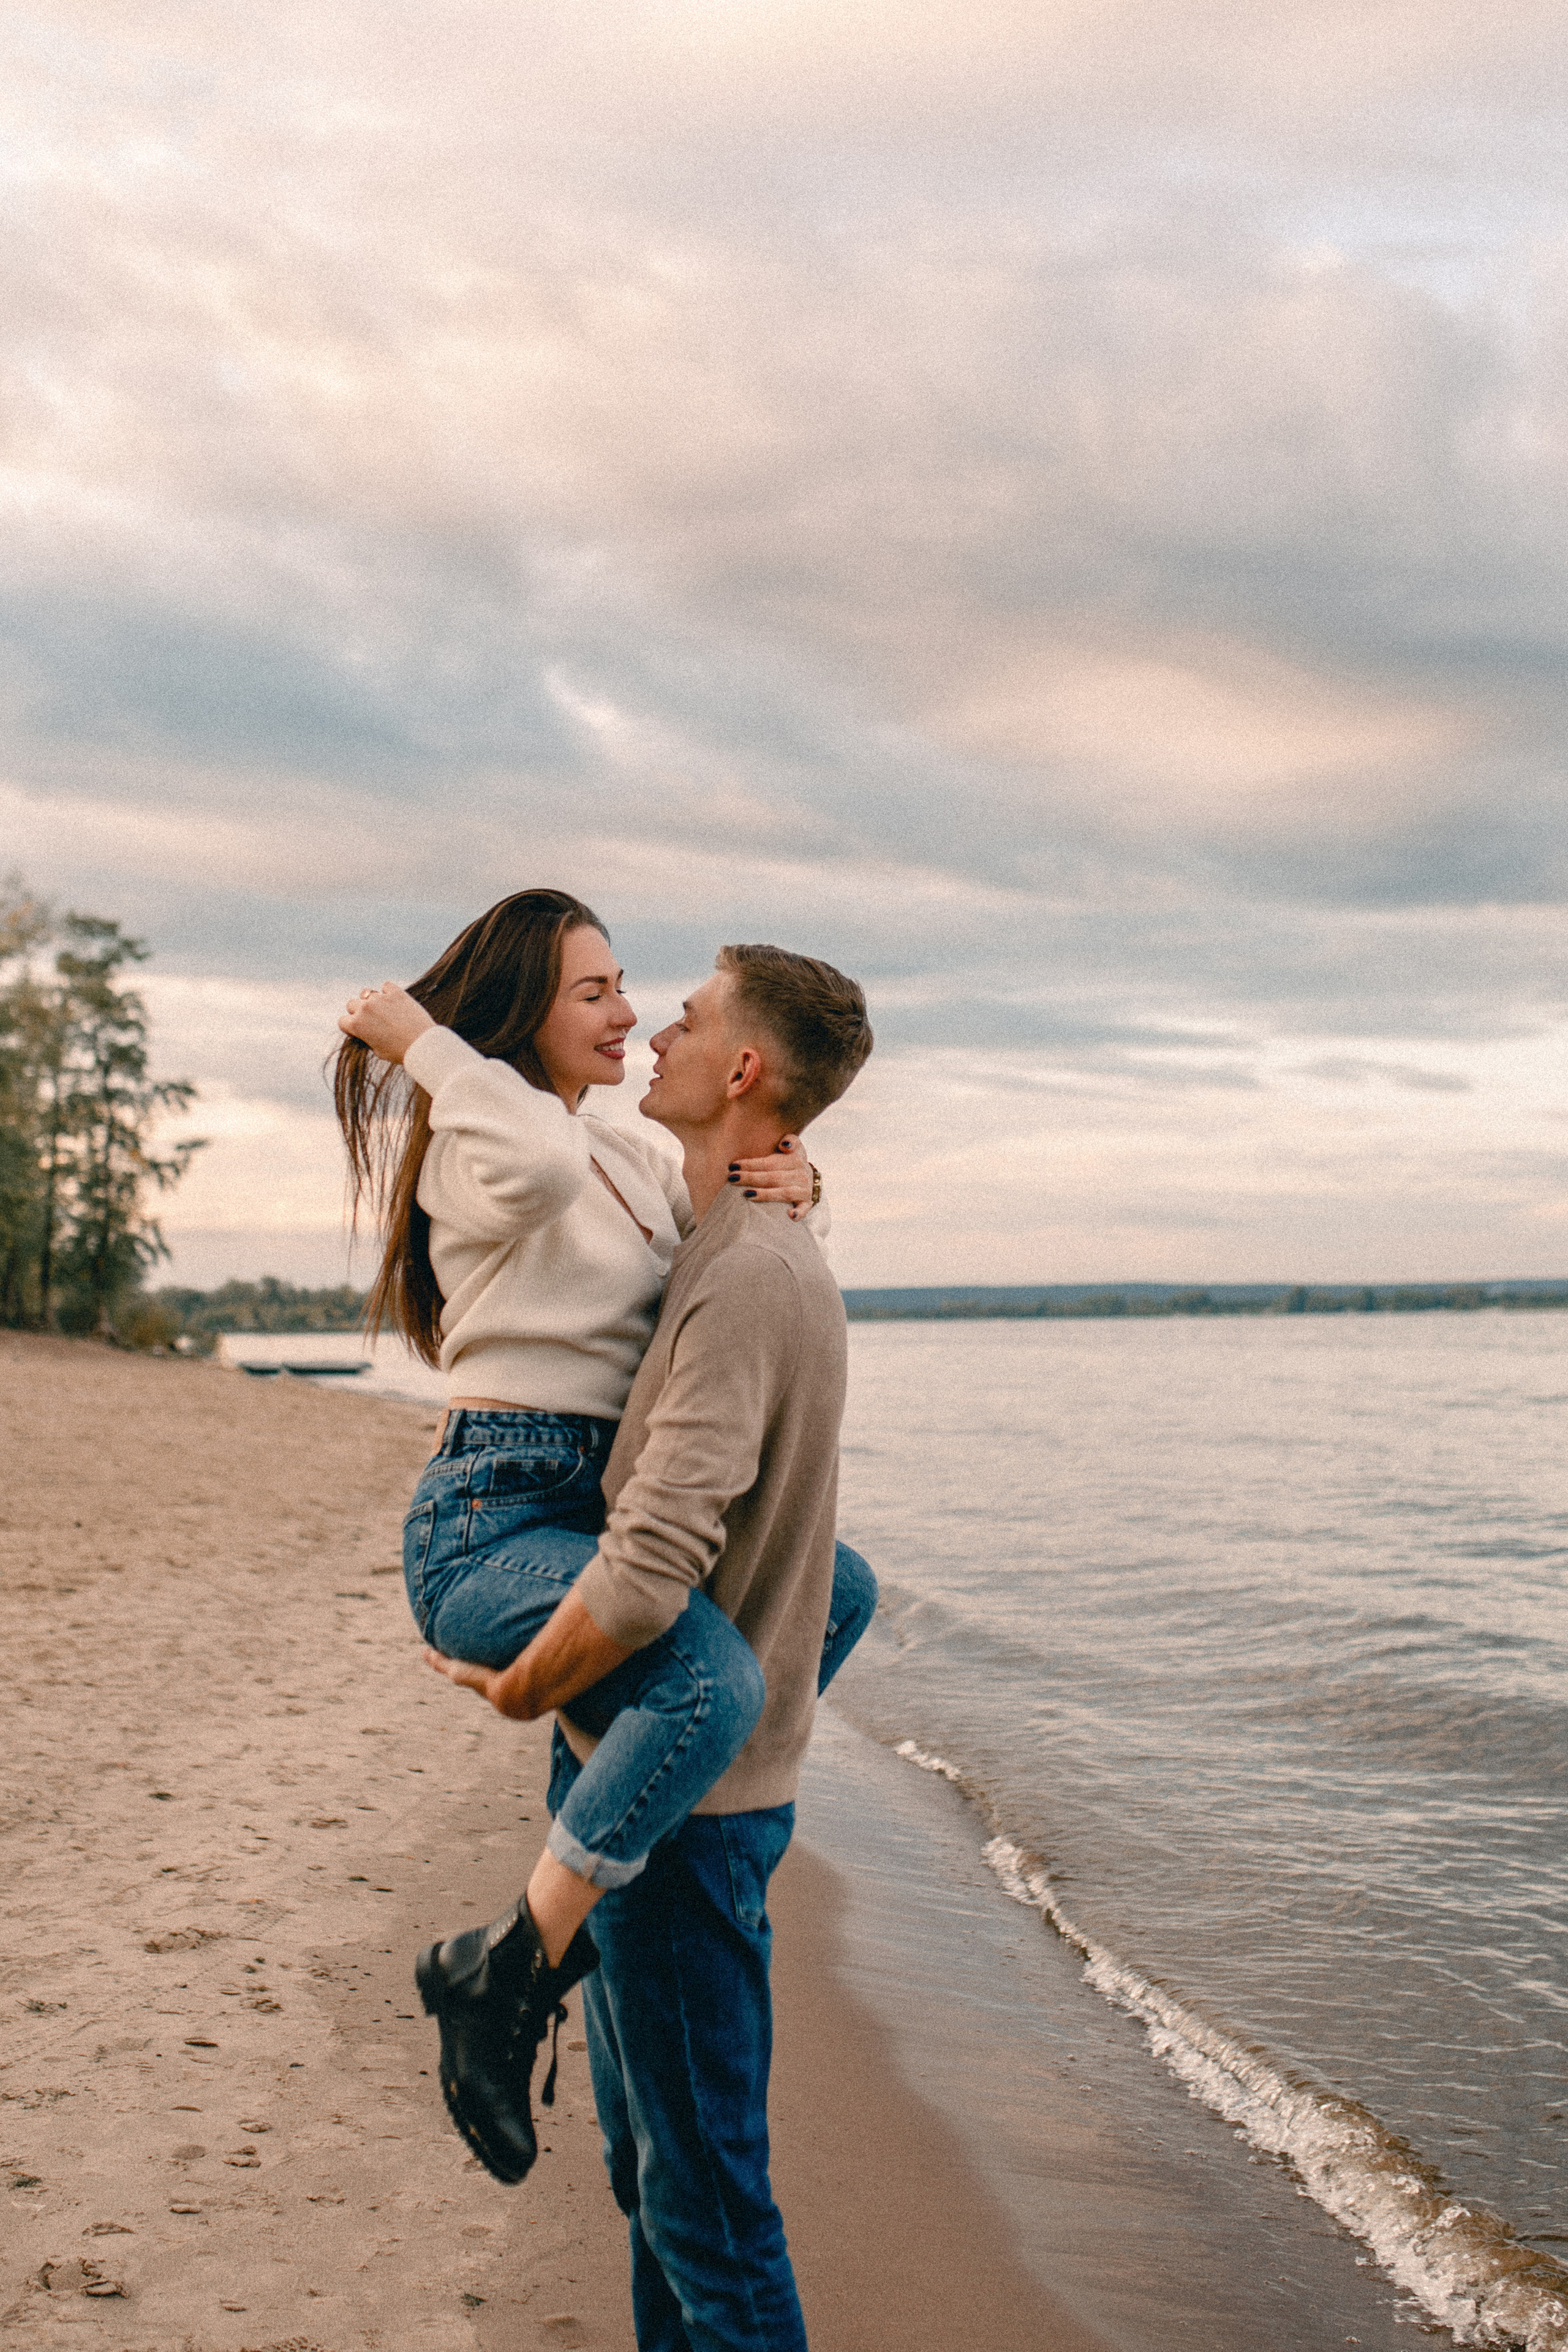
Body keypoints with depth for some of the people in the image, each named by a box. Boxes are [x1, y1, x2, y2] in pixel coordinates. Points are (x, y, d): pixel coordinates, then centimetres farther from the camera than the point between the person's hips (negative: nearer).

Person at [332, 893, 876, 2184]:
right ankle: (509, 1973, -20)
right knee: (716, 1680, -34)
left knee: (843, 1587, 20)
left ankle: (691, 1816, 24)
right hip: (491, 1518, -10)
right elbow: (541, 1168, -34)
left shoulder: (627, 1153, 17)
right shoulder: (463, 1143, -10)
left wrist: (787, 1182, 0)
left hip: (591, 1509, 10)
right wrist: (424, 1041, -20)